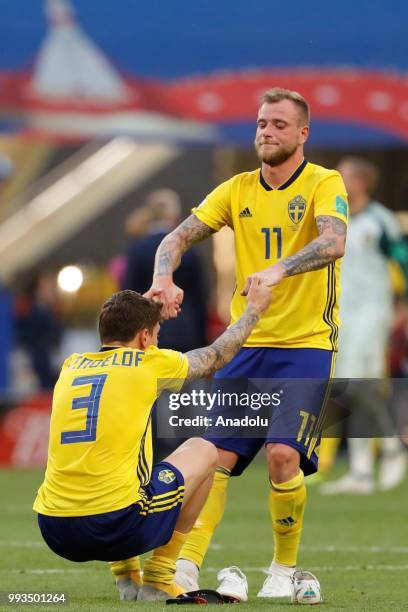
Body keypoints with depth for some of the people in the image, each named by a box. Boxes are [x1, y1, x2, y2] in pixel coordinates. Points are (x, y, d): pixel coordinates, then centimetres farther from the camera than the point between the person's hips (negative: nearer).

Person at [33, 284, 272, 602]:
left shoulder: (71, 366, 14)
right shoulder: (149, 364, 2)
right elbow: (218, 355, 22)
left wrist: (143, 311, 54)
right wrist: (254, 308, 38)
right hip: (118, 528, -5)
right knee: (204, 451, 20)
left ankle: (127, 576, 27)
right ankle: (159, 578, 18)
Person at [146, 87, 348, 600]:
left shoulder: (324, 184, -6)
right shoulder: (237, 190, 9)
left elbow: (333, 242, -25)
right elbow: (179, 236, 3)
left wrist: (279, 270, -41)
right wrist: (163, 278, -19)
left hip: (306, 345, -4)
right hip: (247, 345, 4)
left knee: (283, 454, -18)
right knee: (216, 455, -6)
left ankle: (284, 568, 0)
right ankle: (187, 566, -6)